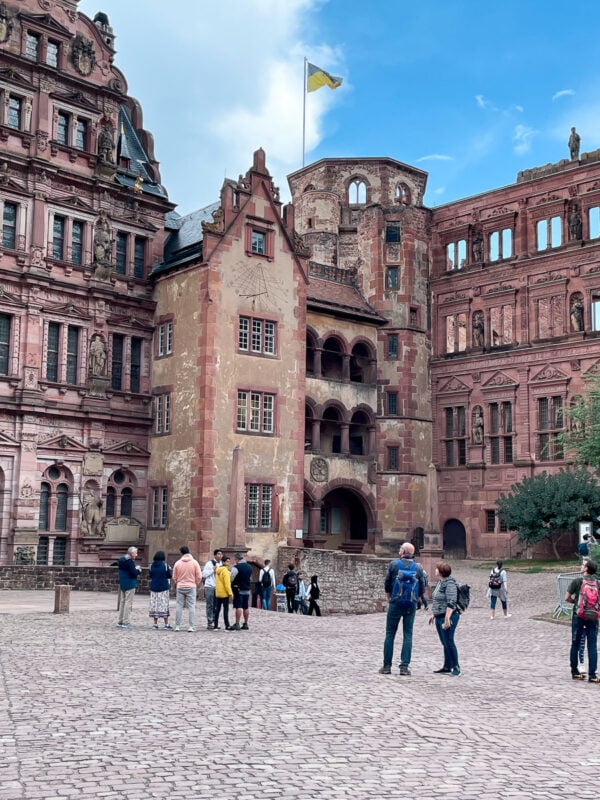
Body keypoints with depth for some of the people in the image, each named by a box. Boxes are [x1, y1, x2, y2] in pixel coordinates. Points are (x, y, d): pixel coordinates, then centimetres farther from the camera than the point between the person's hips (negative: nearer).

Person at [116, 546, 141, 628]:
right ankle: (125, 622, -5)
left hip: (122, 584, 9)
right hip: (130, 584, -9)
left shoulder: (121, 560, 12)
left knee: (122, 602, 14)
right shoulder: (130, 561, -16)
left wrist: (136, 570, 11)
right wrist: (138, 570, -1)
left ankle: (120, 621, 19)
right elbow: (134, 573, -21)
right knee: (128, 602, -4)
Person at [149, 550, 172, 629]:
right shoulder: (165, 565, -10)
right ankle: (166, 624, 2)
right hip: (163, 588, -3)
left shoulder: (152, 565, 1)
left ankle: (155, 624, 7)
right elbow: (169, 575, -6)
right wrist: (170, 570, 12)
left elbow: (150, 576, 10)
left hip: (154, 587, 3)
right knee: (164, 605, 1)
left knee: (155, 605, 7)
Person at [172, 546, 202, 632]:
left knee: (179, 606, 7)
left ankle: (177, 626, 8)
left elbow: (174, 577, 4)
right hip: (191, 587, -1)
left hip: (180, 587, 1)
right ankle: (191, 626, -3)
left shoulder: (178, 563, -1)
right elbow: (199, 576, -5)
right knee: (191, 607, 2)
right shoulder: (194, 562, -4)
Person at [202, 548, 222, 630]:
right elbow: (203, 574, -9)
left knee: (216, 606, 8)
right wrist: (213, 569, -14)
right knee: (210, 605, -4)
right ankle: (209, 622, -2)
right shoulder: (209, 563, -4)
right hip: (210, 587, -6)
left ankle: (214, 621, 13)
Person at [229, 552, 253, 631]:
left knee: (238, 607, -8)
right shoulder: (249, 567, 11)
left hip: (238, 590, -7)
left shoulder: (236, 567, -13)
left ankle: (237, 624, -10)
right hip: (247, 589, 7)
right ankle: (245, 624, 14)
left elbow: (231, 579, -9)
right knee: (246, 607, 10)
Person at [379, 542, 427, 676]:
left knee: (390, 634, 6)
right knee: (408, 635, 6)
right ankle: (405, 666, 1)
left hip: (396, 603, -2)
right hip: (411, 605, 2)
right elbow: (422, 588, 4)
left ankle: (387, 666, 6)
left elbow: (387, 584, 2)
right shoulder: (418, 567, 2)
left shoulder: (394, 564, -4)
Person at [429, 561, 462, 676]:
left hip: (448, 617, -10)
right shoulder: (440, 582, 14)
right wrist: (433, 615, 24)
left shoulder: (449, 584, -17)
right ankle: (447, 667, 20)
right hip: (439, 617, 10)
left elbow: (451, 603, -23)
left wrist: (447, 619, -26)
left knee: (449, 642, -6)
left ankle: (456, 667, 2)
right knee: (445, 643, 13)